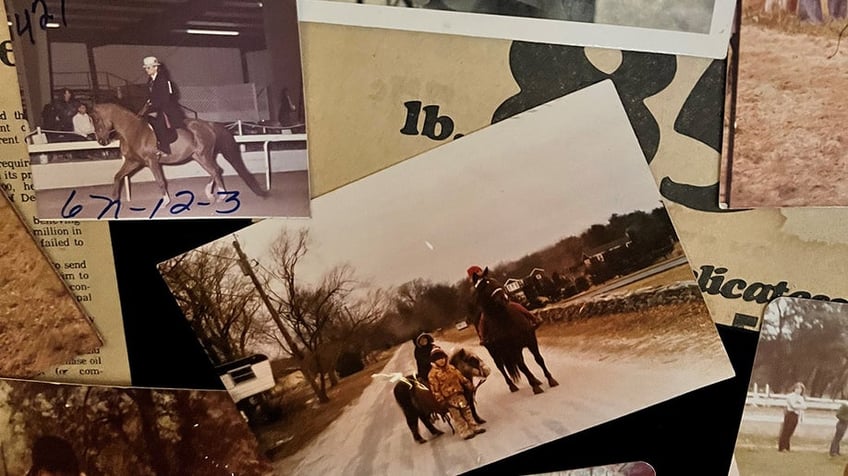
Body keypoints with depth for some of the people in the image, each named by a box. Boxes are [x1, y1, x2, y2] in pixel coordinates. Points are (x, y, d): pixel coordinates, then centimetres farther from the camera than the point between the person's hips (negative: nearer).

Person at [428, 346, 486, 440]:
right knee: (456, 415, -5)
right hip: (448, 398, -6)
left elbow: (461, 377, 17)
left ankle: (474, 427, 14)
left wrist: (469, 386, 17)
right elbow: (435, 389, -10)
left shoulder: (451, 368, 12)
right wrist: (440, 400, -14)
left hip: (459, 393, 6)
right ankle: (465, 432, -5)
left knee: (466, 410, 8)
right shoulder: (433, 373, -7)